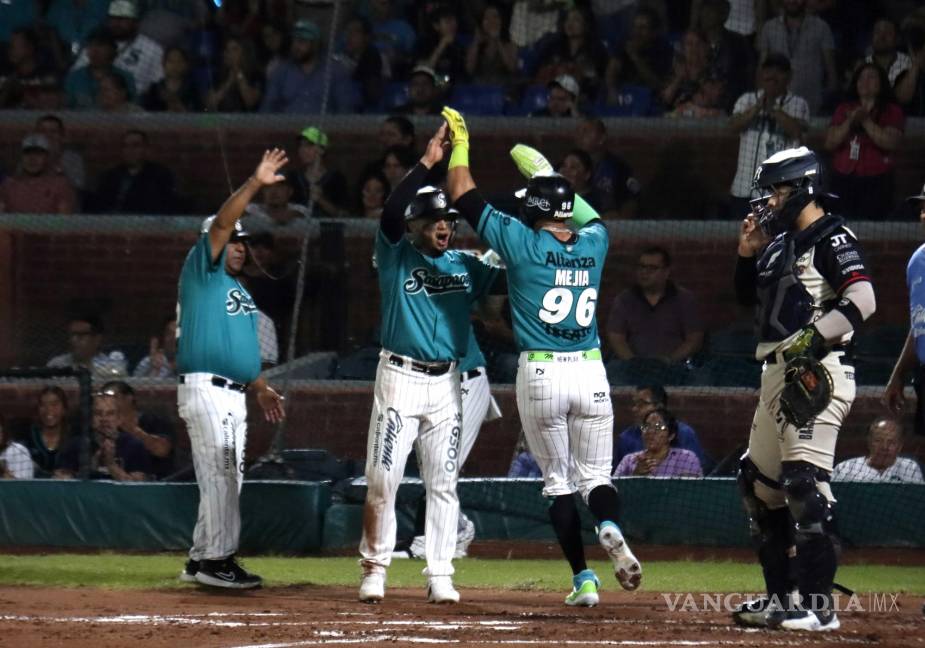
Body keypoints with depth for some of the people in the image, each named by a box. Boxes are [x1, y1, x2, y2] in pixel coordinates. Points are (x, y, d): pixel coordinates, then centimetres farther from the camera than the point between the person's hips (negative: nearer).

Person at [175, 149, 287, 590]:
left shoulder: (238, 288, 22)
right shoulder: (202, 273, -3)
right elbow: (219, 225, -18)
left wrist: (260, 388, 19)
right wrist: (254, 185, -23)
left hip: (234, 394, 9)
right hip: (205, 390, -9)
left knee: (226, 480, 10)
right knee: (219, 478, -13)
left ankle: (202, 561, 16)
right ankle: (216, 559, -13)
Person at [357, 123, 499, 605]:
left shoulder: (466, 267, 12)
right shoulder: (396, 258, 0)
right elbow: (390, 213, -17)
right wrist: (427, 163, -24)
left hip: (447, 384, 4)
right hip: (399, 379, -4)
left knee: (443, 484, 3)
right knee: (382, 480, -4)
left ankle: (440, 575, 5)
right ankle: (374, 569, 4)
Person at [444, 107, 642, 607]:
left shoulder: (522, 242, -6)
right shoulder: (594, 243, 5)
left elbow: (465, 198, 2)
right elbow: (591, 218, 32)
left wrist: (459, 145, 16)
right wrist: (551, 177, 37)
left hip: (539, 374, -3)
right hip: (591, 373, 3)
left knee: (558, 482, 7)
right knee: (595, 475, 9)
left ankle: (583, 579, 0)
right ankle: (610, 529, -24)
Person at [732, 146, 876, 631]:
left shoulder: (830, 237, -8)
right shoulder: (780, 241, 19)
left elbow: (862, 300, -20)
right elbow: (748, 297, 28)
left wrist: (813, 338, -27)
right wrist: (748, 254, 11)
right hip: (776, 373, 11)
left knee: (805, 481, -18)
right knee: (758, 481, 16)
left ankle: (819, 606, -21)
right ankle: (779, 597, 23)